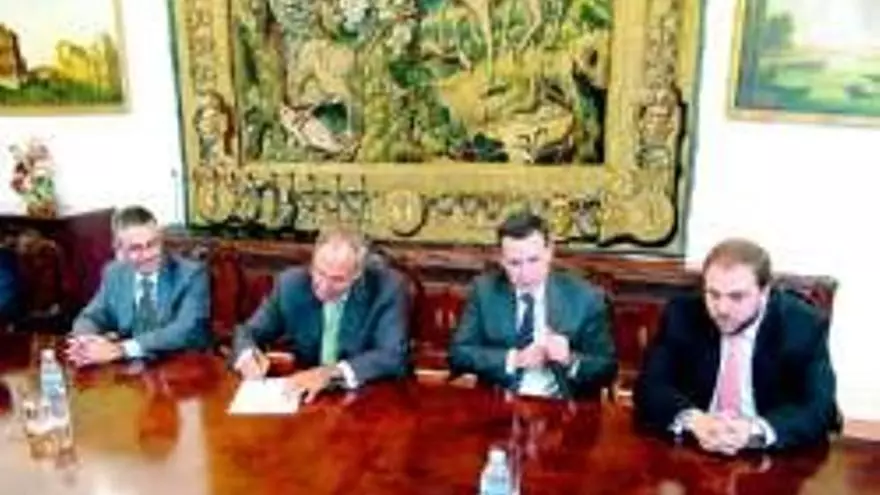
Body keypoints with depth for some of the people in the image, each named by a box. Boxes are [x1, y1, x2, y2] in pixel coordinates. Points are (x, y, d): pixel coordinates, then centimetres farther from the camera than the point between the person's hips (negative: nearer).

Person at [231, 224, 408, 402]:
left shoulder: (387, 287, -14)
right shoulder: (291, 283, -6)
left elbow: (393, 356, -19)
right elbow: (249, 332, 4)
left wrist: (332, 373, -29)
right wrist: (249, 355, -18)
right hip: (305, 395, 3)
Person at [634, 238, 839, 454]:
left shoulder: (804, 326, -9)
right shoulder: (681, 315, -6)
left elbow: (819, 409, -15)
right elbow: (649, 387, -9)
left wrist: (755, 431, -31)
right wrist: (693, 420, -27)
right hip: (692, 450, 0)